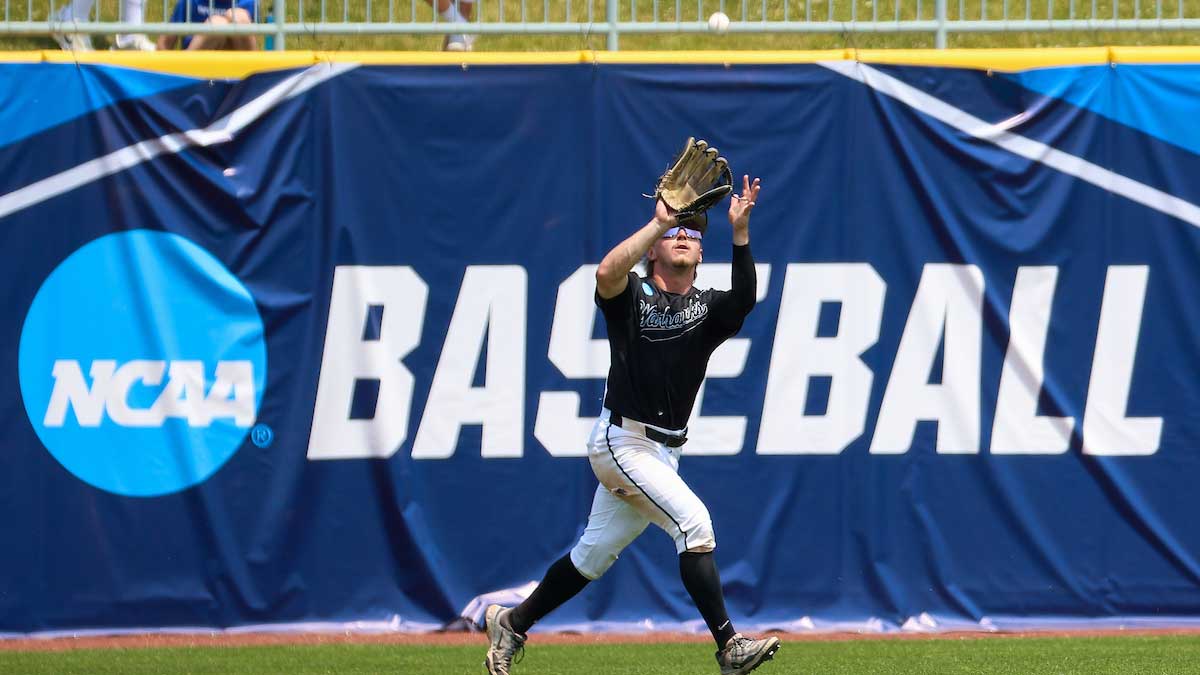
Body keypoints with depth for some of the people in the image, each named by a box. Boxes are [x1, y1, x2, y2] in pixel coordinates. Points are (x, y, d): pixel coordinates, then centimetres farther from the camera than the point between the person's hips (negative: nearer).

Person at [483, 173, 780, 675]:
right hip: (621, 441, -6)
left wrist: (739, 232, -27)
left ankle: (510, 624, 29)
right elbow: (607, 272, -28)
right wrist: (659, 222, -27)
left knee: (595, 554, 13)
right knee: (692, 520, -21)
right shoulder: (631, 296, -4)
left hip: (664, 451, 6)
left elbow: (744, 299, -17)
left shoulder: (709, 310, 6)